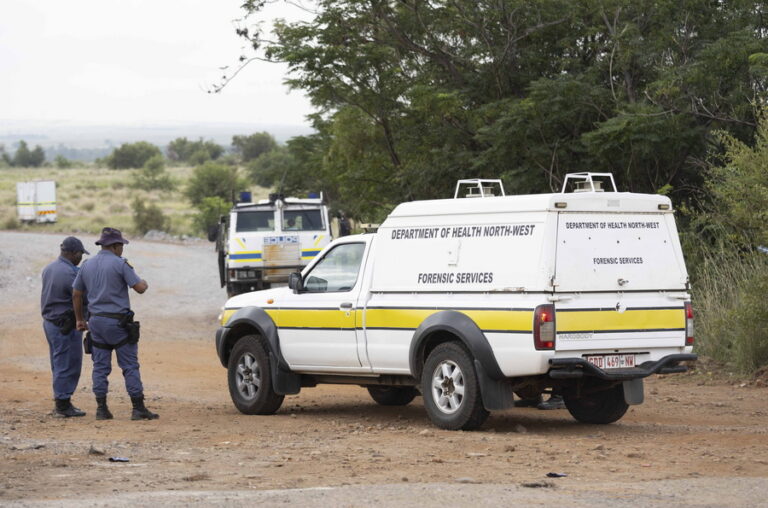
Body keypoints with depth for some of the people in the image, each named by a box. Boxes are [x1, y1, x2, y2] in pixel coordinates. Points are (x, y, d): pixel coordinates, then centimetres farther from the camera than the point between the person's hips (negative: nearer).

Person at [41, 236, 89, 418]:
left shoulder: (48, 269, 7)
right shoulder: (69, 273, -21)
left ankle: (61, 403, 22)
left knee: (59, 365, 16)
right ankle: (63, 406, 1)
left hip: (49, 322, 9)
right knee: (68, 365, -2)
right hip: (66, 326, -9)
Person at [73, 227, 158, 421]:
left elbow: (76, 294, 15)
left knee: (100, 366, 9)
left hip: (96, 321, 6)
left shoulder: (87, 265, 10)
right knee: (130, 365, -2)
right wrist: (144, 283, 11)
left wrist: (80, 319, 25)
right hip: (118, 322, -6)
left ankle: (101, 408, 6)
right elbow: (140, 288, -13)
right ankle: (138, 408, -4)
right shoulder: (120, 264, -9)